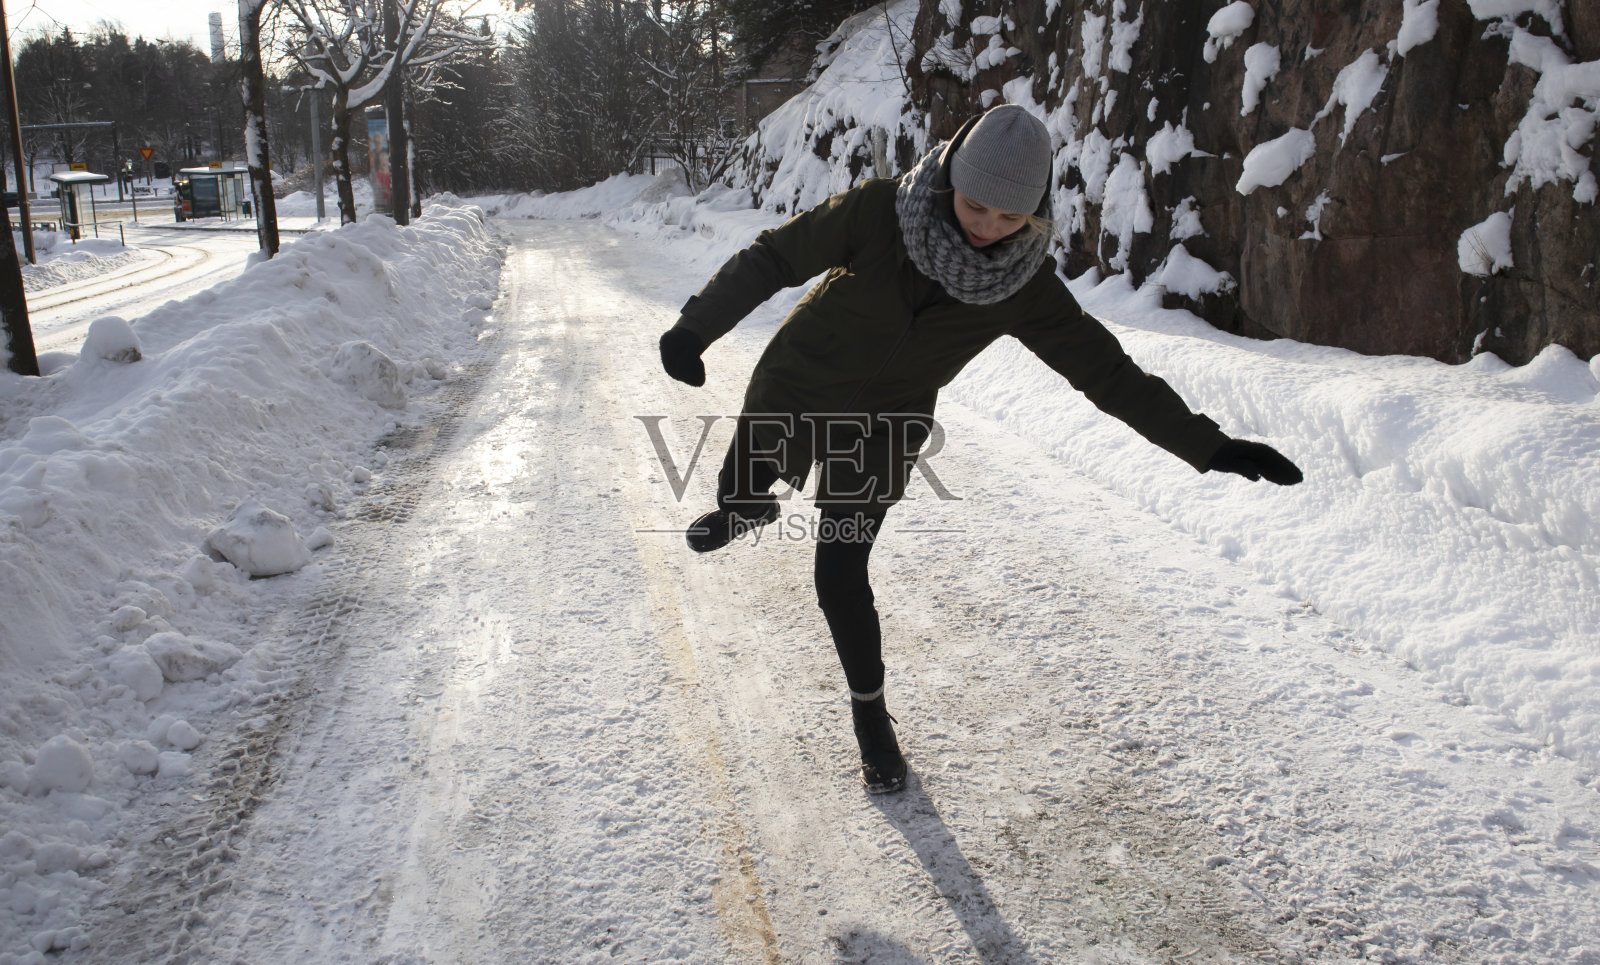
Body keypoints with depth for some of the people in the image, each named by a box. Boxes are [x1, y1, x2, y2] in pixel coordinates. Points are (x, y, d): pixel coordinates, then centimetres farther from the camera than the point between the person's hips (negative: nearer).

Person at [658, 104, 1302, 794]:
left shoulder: (1026, 287, -19)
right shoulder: (879, 212, -25)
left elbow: (1109, 373, -15)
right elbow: (774, 257, -16)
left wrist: (1209, 448, -17)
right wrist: (696, 326, -24)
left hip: (881, 432, 0)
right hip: (791, 391, 1)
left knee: (840, 575, -4)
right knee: (737, 492, 15)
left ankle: (870, 711, 21)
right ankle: (744, 508, 56)